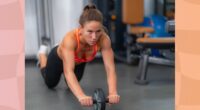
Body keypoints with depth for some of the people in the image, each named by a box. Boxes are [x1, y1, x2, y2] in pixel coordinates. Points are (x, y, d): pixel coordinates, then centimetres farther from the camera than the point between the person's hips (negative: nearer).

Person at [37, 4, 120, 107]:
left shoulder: (104, 39, -39)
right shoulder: (70, 38, -48)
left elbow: (110, 68, -42)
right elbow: (68, 71, -56)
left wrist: (113, 93, -59)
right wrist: (81, 96, -71)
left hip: (79, 62, 3)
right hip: (58, 58, -3)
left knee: (74, 82, 30)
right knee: (50, 84, 27)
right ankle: (42, 53, 49)